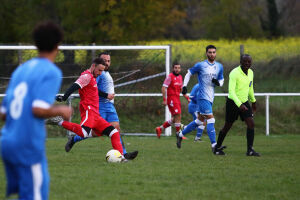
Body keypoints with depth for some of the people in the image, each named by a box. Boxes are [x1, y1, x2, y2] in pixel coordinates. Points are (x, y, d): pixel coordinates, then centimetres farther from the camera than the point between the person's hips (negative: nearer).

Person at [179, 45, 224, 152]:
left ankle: (181, 135, 29)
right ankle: (214, 145, -15)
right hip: (203, 97, -7)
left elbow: (221, 80, 18)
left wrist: (218, 82, -6)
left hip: (210, 98, 7)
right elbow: (189, 73, 6)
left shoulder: (219, 66, 10)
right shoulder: (200, 65, -5)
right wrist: (184, 86, -4)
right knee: (211, 120, -14)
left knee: (200, 121, 13)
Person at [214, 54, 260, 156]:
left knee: (251, 124, -12)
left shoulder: (250, 72, 2)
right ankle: (217, 148, 26)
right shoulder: (234, 73, -22)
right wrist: (239, 105, -38)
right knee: (227, 126, 7)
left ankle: (250, 150, -11)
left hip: (244, 102, 6)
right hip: (233, 103, -6)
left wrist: (253, 101, 29)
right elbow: (231, 91, -30)